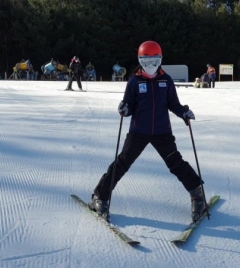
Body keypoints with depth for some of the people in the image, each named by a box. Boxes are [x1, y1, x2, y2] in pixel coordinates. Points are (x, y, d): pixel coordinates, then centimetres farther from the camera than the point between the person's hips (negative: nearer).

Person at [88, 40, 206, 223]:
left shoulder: (166, 80, 1)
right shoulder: (134, 81, -3)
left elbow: (173, 104, 6)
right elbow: (130, 107, -2)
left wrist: (184, 112, -11)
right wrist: (124, 109, -24)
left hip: (162, 132, 1)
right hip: (138, 131, -1)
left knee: (176, 163, 5)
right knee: (122, 163, -1)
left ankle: (198, 194, 23)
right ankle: (100, 197, 8)